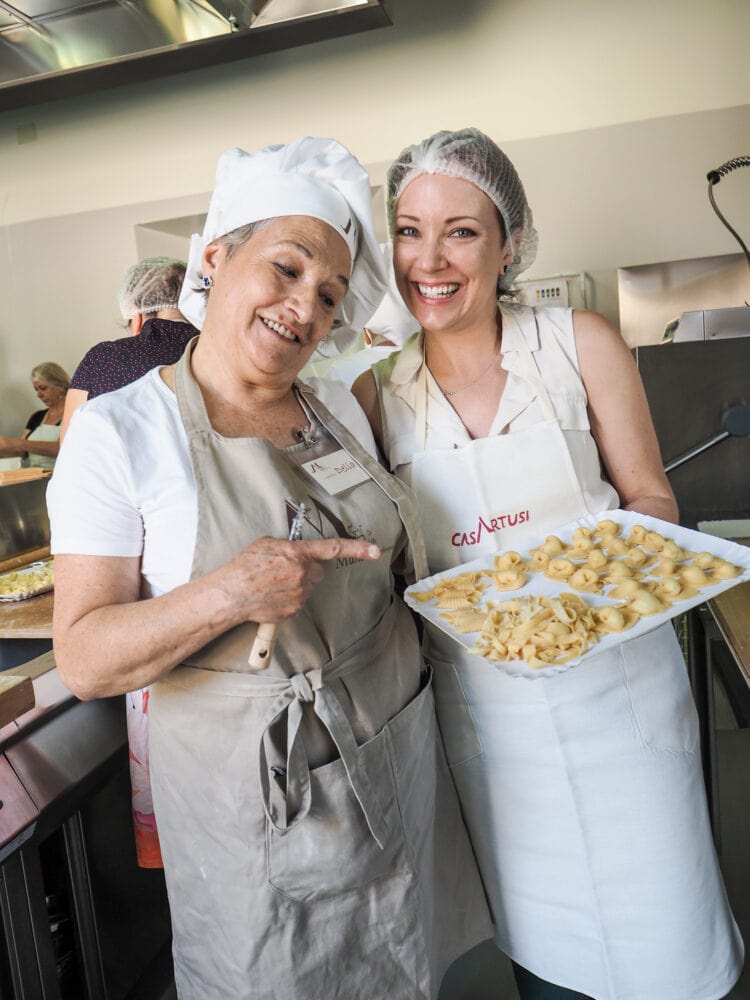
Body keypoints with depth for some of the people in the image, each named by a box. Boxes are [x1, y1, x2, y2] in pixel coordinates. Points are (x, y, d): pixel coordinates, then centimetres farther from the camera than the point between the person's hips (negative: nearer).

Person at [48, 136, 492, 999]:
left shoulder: (341, 410, 2)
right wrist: (225, 596, -32)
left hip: (397, 753, 5)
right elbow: (84, 660, -17)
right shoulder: (118, 432, -14)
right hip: (250, 792, -4)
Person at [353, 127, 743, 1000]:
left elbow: (647, 496, 0)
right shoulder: (378, 393, -2)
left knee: (660, 926, 14)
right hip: (481, 694, 1)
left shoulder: (579, 344, -5)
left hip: (614, 679, -1)